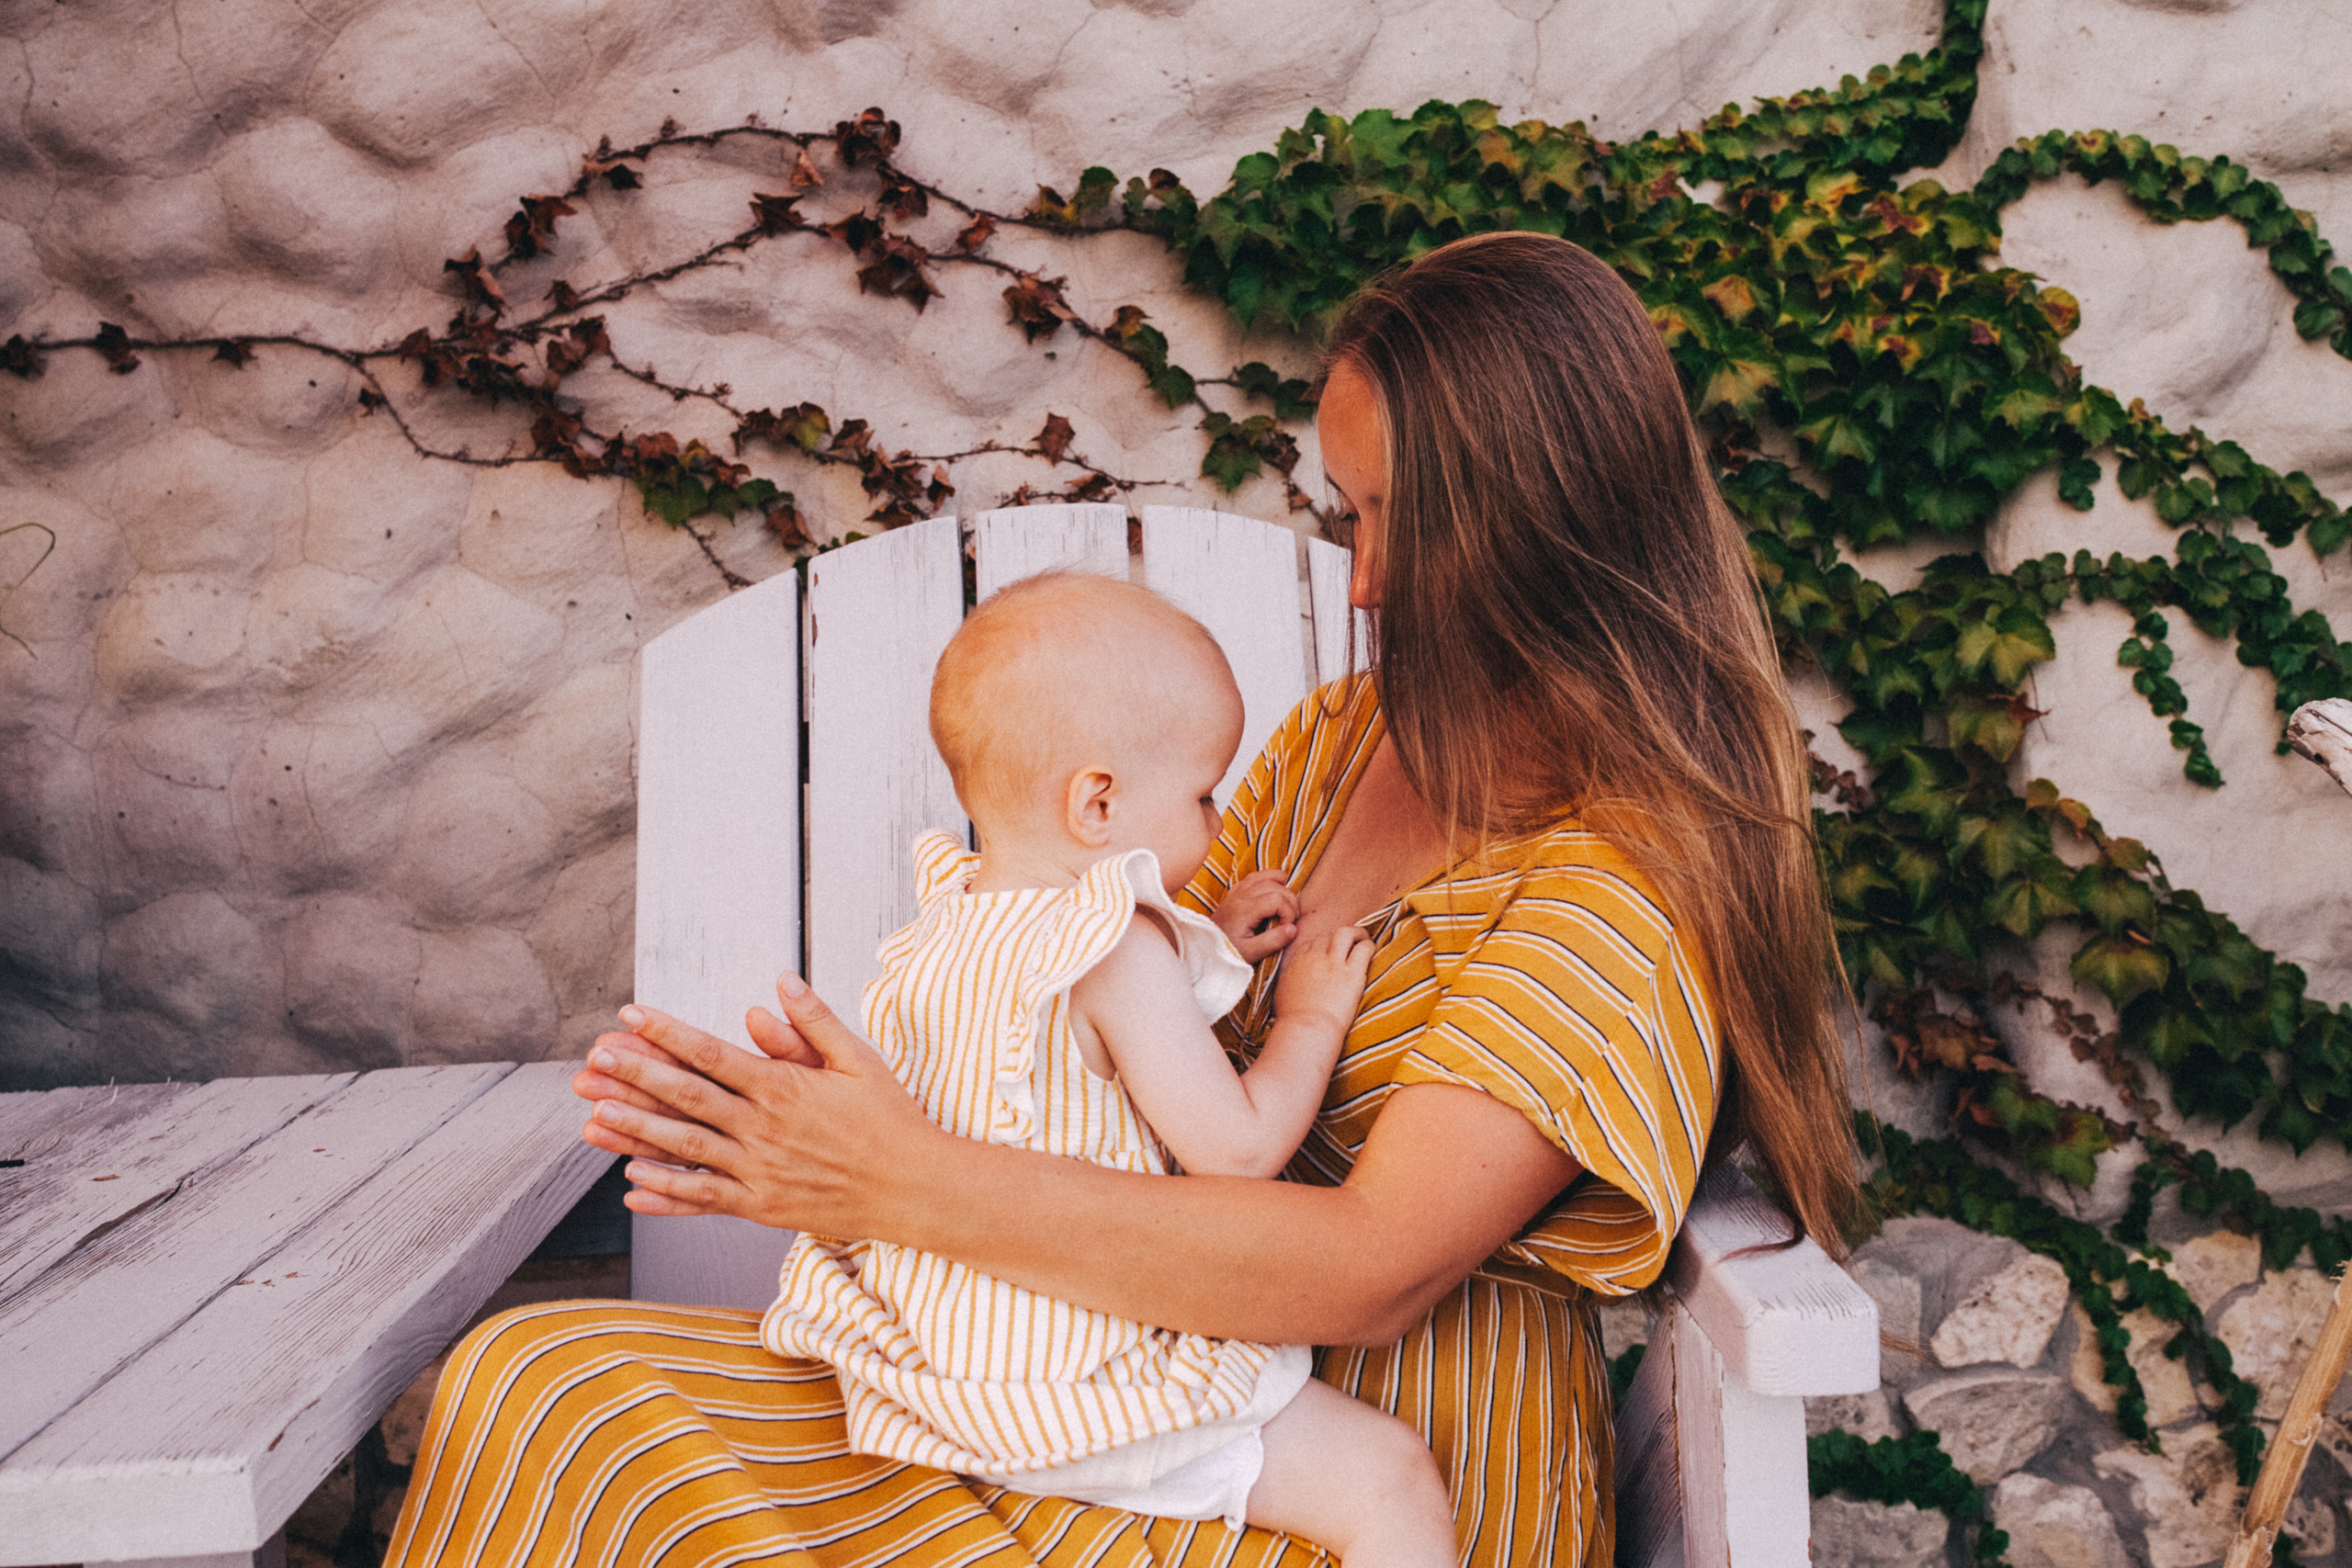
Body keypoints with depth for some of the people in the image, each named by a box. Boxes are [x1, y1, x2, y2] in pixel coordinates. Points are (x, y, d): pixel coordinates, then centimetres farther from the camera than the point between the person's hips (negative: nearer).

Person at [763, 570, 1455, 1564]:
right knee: (1396, 1481, -10)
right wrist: (1311, 1018, -3)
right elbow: (1238, 1150, -18)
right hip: (1079, 1394, -9)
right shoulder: (1122, 953, -22)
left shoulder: (951, 916, 4)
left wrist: (1205, 948, 13)